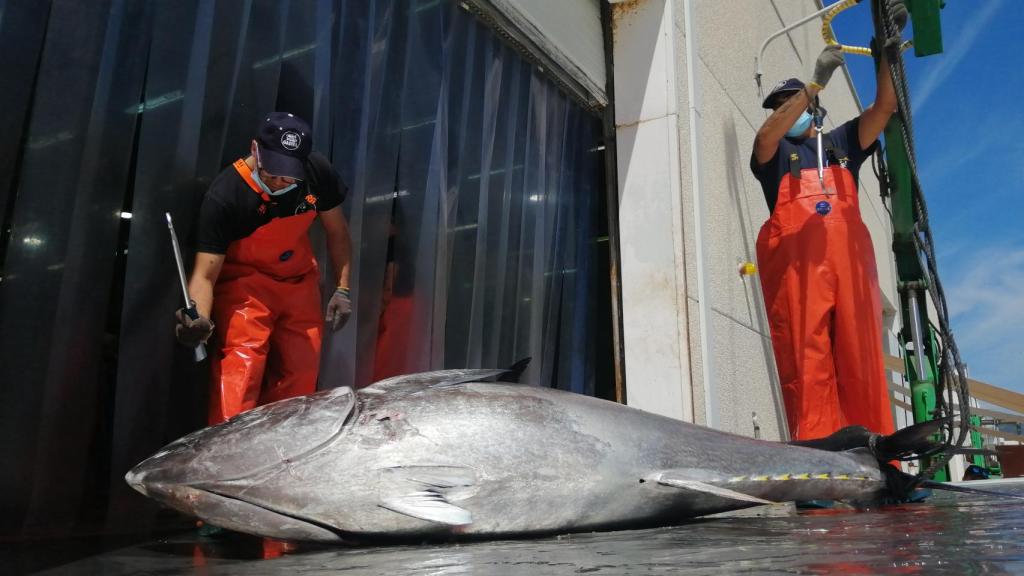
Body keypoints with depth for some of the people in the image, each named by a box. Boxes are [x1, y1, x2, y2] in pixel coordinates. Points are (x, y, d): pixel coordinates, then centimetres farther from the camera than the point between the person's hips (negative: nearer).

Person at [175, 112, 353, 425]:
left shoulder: (317, 172, -15)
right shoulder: (224, 196, -26)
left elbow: (336, 231, 1)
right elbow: (205, 274, -25)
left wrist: (342, 288, -2)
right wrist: (201, 318, -45)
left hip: (300, 283, 4)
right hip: (245, 285, -4)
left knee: (301, 375, 7)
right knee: (240, 369, -18)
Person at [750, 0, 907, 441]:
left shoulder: (842, 143, 27)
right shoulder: (776, 153, 18)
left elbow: (884, 107, 15)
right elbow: (764, 137, -5)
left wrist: (888, 48, 3)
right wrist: (816, 81, -8)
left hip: (850, 261, 3)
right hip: (797, 265, -3)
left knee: (862, 364, -3)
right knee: (807, 364, -12)